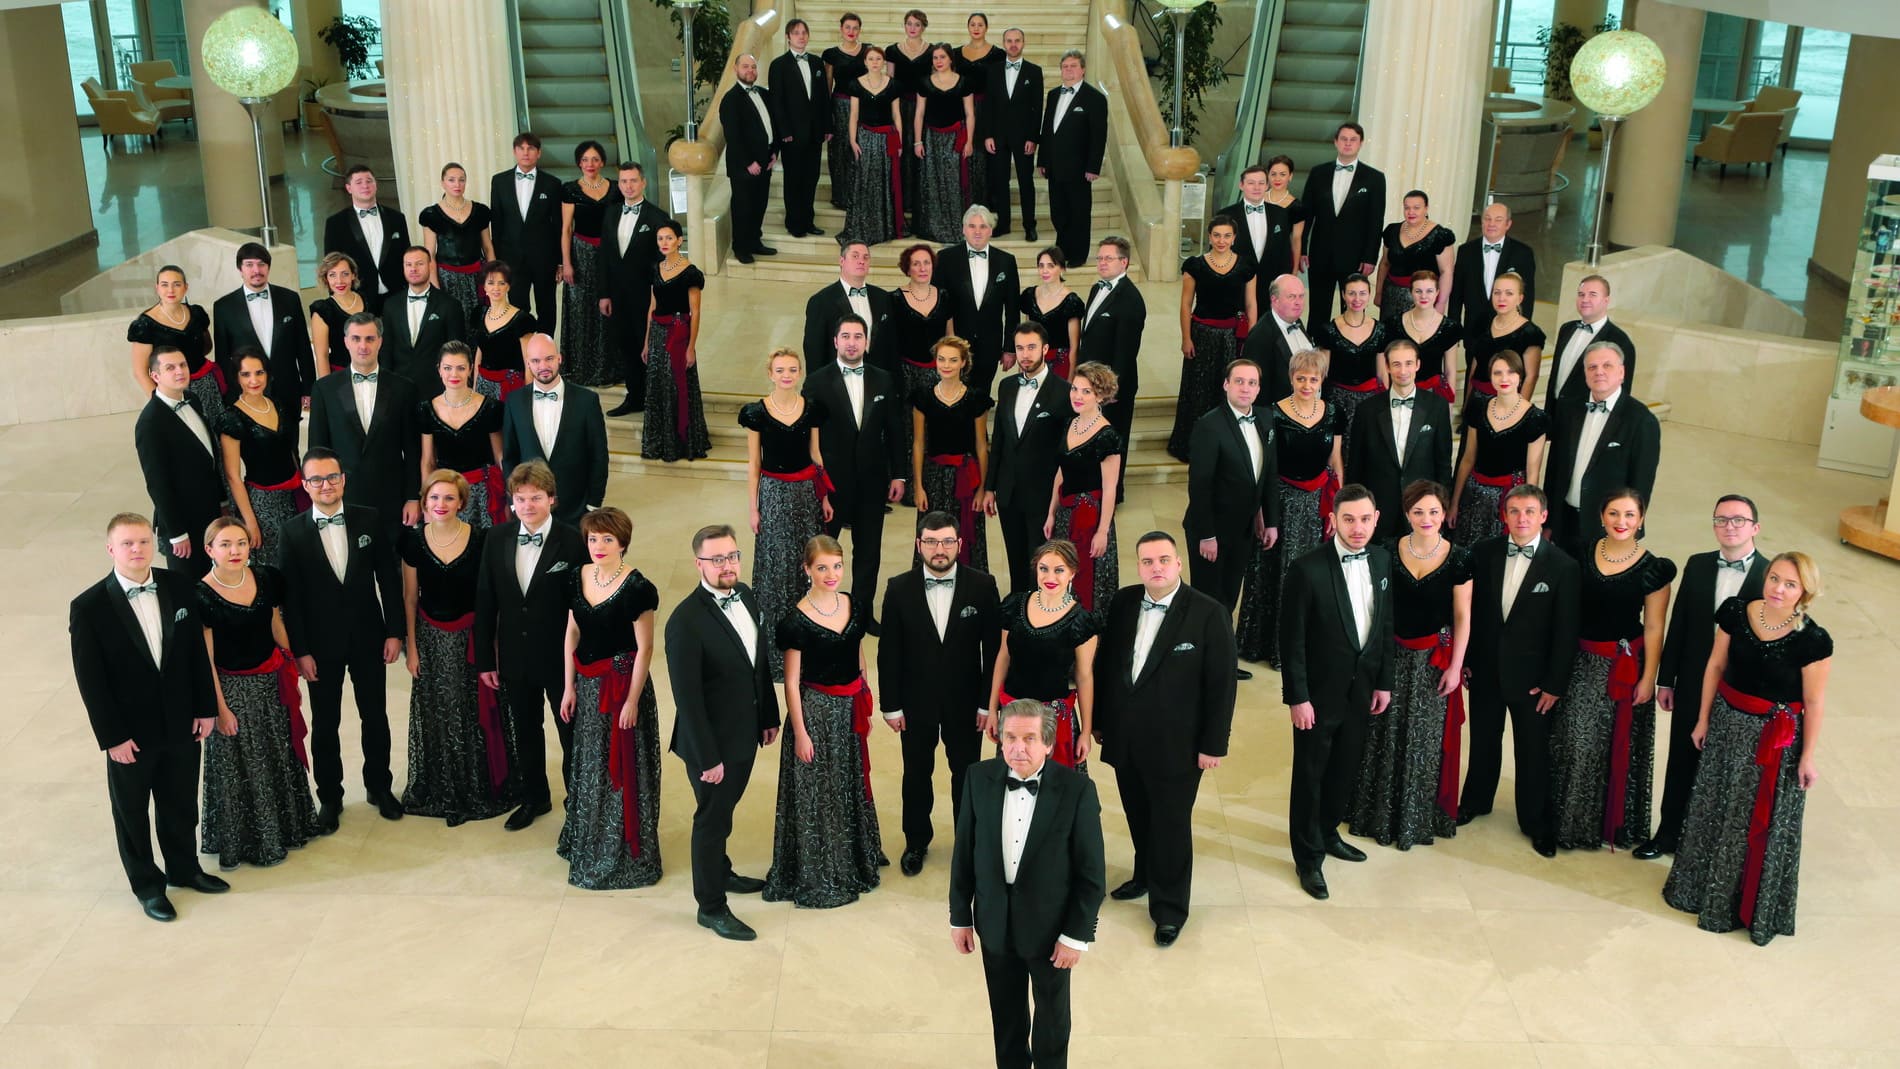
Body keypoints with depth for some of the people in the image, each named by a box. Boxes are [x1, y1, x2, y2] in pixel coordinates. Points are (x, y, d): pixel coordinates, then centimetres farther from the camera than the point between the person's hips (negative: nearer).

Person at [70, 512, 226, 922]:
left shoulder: (178, 587, -6)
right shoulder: (88, 607, -18)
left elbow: (197, 650, 2)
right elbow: (90, 680, -14)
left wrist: (205, 707, 2)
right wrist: (112, 737, -14)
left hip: (181, 723, 3)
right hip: (130, 733, -3)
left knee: (181, 803, 20)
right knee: (132, 812, 15)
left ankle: (183, 868, 43)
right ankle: (147, 884, 34)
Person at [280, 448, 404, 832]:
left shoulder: (369, 520, -4)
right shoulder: (294, 534, -7)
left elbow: (389, 578, -1)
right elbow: (291, 597, -6)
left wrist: (394, 631, -3)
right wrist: (300, 651, -8)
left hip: (368, 638, 1)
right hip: (322, 643, -1)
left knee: (375, 716, 14)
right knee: (325, 724, 10)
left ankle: (379, 786, 32)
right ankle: (329, 797, 25)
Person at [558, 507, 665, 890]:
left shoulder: (636, 587, -19)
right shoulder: (578, 577, 0)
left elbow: (644, 648, -16)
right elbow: (573, 633, 7)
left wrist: (632, 700, -16)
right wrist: (570, 686, 7)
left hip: (622, 682, -6)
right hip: (587, 682, 6)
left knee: (622, 768, 4)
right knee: (589, 763, 19)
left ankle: (625, 854, 18)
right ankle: (588, 842, 36)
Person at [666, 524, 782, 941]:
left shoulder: (746, 596, -2)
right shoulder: (685, 621, -26)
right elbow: (687, 697, -24)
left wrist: (769, 716, 12)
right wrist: (707, 758, -21)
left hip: (745, 733, 7)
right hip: (711, 740, -7)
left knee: (724, 809, 26)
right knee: (712, 818, 10)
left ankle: (720, 871, 48)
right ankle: (711, 906, 26)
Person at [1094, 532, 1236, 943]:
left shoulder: (1209, 614, -14)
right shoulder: (1122, 602, 0)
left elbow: (1221, 684, -11)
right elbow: (1105, 662, 9)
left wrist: (1213, 744, -10)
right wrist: (1100, 719, 11)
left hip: (1175, 746, -4)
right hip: (1124, 740, 5)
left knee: (1171, 825, 7)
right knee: (1138, 816, 20)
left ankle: (1169, 907, 23)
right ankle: (1146, 875, 43)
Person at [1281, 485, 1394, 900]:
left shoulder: (1382, 560, -2)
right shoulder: (1307, 569, -20)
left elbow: (1385, 625, 7)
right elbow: (1292, 640, -15)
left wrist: (1384, 682, 8)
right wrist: (1297, 697, -15)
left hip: (1362, 691, 6)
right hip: (1319, 694, -5)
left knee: (1345, 770, 20)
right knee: (1310, 776, 8)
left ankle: (1328, 833, 43)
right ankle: (1308, 858, 25)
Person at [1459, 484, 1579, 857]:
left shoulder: (1563, 566, -13)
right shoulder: (1484, 553, -5)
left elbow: (1566, 631, -10)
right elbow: (1470, 608, 2)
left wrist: (1555, 684, -10)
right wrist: (1465, 659, 2)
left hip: (1530, 674, -3)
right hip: (1485, 668, 3)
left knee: (1533, 750, 8)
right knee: (1483, 739, 20)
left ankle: (1537, 822, 26)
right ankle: (1475, 800, 42)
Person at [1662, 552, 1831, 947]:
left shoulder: (1813, 640, -22)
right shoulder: (1735, 611, -10)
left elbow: (1813, 703, -14)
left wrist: (1807, 757, -8)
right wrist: (1704, 718, 7)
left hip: (1778, 739, -4)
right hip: (1728, 723, 4)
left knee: (1764, 822, 11)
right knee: (1715, 809, 21)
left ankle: (1756, 907, 34)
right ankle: (1707, 889, 44)